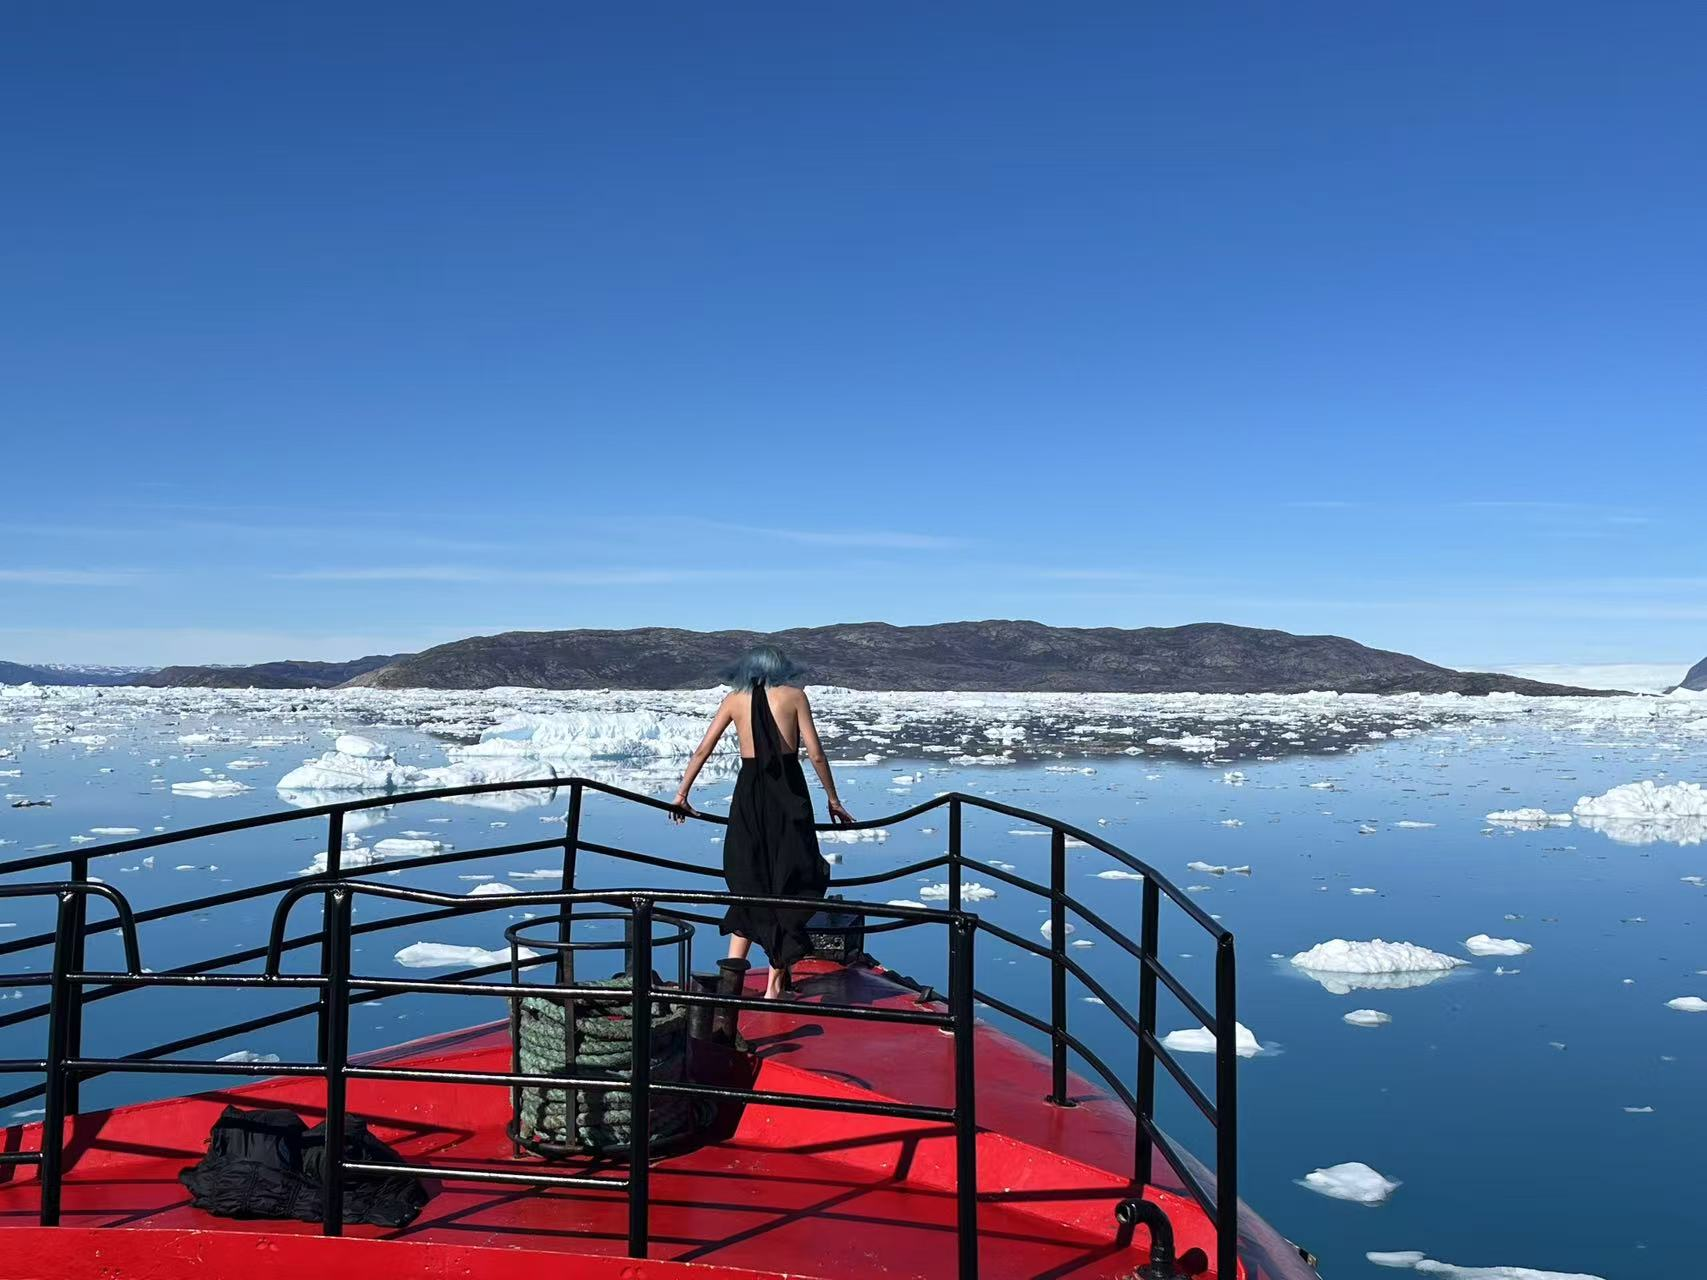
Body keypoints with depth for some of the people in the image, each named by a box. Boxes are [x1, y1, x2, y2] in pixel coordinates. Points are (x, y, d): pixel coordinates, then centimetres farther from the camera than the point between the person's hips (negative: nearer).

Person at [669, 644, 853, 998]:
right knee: (788, 883, 5)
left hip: (749, 792, 2)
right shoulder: (793, 695, 3)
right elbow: (815, 754, -1)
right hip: (788, 791, -2)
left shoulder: (735, 698, 10)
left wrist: (682, 794, 16)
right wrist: (832, 800, 8)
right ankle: (775, 982, 6)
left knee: (749, 882, 14)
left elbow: (702, 750, 8)